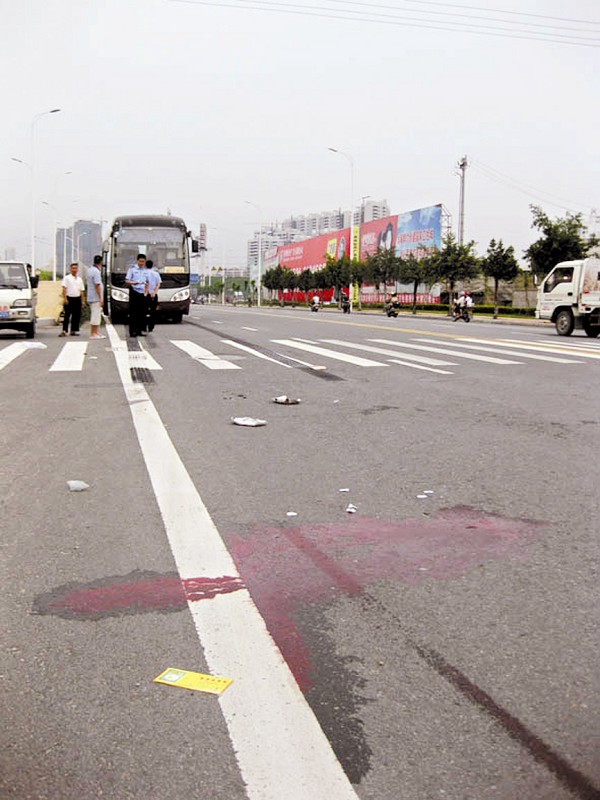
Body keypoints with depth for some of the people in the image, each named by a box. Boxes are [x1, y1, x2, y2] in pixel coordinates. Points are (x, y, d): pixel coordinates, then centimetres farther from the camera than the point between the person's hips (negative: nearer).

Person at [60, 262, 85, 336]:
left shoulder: (79, 279, 15)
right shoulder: (67, 278, 1)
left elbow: (82, 291, 15)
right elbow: (64, 289, -6)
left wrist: (83, 300, 8)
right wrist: (65, 298, -15)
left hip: (77, 299, 5)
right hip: (69, 298, -5)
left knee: (76, 316, 5)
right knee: (67, 315, -5)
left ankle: (74, 330, 12)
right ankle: (64, 330, -5)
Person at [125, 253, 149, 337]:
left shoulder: (145, 270, 14)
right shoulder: (132, 269, -2)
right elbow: (127, 280, -7)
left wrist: (146, 292, 10)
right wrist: (133, 283, -27)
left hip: (142, 293, 5)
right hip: (134, 292, -5)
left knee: (142, 312, 4)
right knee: (133, 312, -5)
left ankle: (140, 330, 10)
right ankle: (132, 330, -5)